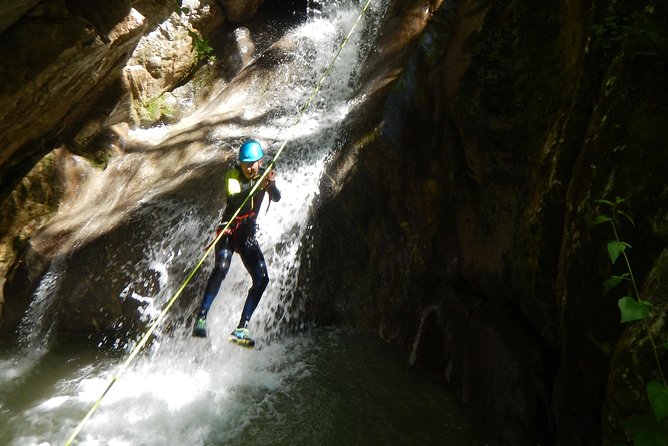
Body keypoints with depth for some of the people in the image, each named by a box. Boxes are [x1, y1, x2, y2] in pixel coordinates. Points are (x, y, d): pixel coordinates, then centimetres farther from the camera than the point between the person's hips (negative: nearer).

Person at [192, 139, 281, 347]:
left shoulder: (263, 175, 3)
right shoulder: (233, 175, -6)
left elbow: (276, 198, -14)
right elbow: (234, 198, -25)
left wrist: (271, 185, -35)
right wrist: (258, 189, -39)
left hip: (248, 235, 4)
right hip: (229, 231, -4)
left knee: (262, 278, -11)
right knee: (221, 268, -30)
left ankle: (241, 328, -7)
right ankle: (201, 318, -25)